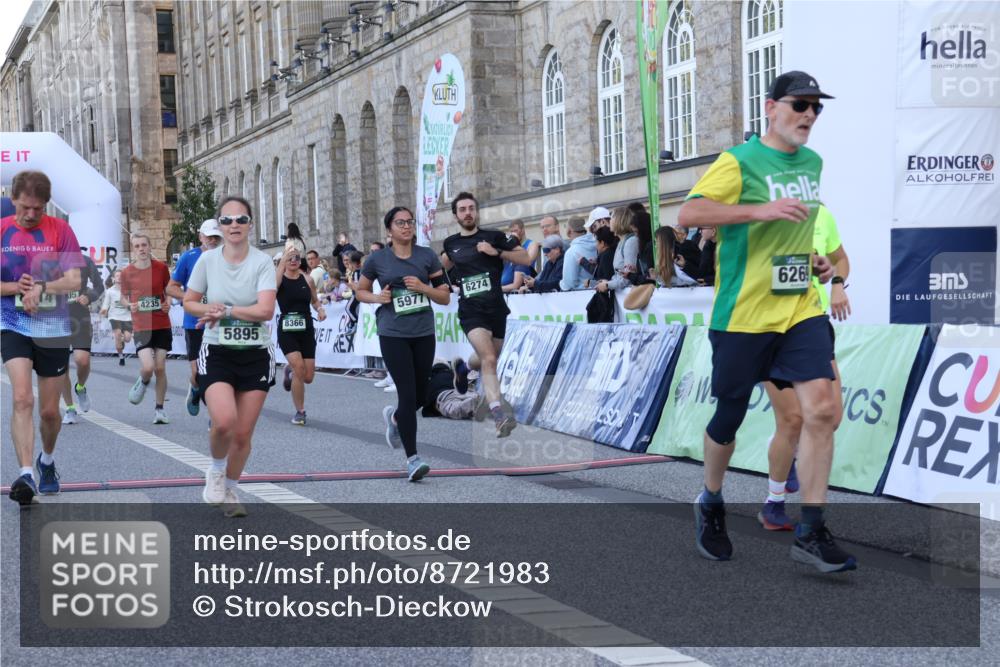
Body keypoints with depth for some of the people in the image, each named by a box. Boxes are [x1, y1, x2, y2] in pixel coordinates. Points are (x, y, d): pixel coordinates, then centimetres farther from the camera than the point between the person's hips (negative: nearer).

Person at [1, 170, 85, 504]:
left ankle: (47, 460, 37)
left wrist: (40, 288, -21)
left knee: (49, 411, 9)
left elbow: (74, 280, -7)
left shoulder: (60, 229, -2)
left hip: (54, 330, 1)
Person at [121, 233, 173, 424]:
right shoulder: (127, 272, -1)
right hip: (141, 327, -1)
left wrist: (168, 303, -6)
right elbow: (124, 297, 11)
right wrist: (130, 305, -11)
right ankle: (143, 382, 22)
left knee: (160, 368, 1)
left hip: (162, 324, 1)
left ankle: (159, 409, 15)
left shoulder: (161, 267, 0)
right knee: (147, 367, -16)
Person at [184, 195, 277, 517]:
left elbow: (265, 310, -18)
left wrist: (225, 311, -16)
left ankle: (230, 491, 28)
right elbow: (189, 303, 8)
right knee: (224, 422, -22)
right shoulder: (207, 260, -1)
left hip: (256, 355, 0)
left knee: (243, 433, 4)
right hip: (217, 354, 0)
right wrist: (209, 310, -12)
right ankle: (216, 470, 9)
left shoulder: (262, 262, -7)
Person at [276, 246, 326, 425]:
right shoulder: (280, 278, -4)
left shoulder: (307, 279, 4)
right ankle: (300, 412, 2)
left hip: (306, 329, 3)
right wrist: (283, 262, -30)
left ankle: (290, 370, 42)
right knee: (299, 367, -18)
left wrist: (320, 309, -5)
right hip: (287, 330, -3)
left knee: (308, 377, 3)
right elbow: (273, 284, -29)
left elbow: (315, 300, 17)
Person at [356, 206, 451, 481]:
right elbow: (361, 291, 14)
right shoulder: (377, 259, 1)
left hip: (423, 334, 3)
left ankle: (395, 417, 46)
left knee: (420, 395, 11)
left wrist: (422, 287, -12)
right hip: (393, 335, -3)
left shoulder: (427, 256, 3)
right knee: (408, 393, -12)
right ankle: (412, 458, -7)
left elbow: (445, 297, 5)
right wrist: (377, 298, -7)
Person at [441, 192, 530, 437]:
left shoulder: (494, 236, 3)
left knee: (490, 361, 13)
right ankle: (498, 415, -36)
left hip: (496, 308, 1)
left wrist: (496, 252, -11)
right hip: (471, 311, -1)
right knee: (488, 359, -22)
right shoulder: (451, 243, 11)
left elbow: (525, 258, -2)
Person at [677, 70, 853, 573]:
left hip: (801, 309, 5)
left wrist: (814, 259, 14)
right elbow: (688, 215, -23)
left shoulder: (813, 163, 13)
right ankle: (711, 504, 35)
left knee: (821, 407, -12)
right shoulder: (739, 162, -9)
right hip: (743, 313, -5)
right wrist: (762, 210, -29)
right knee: (729, 417, 7)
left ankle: (811, 533, -6)